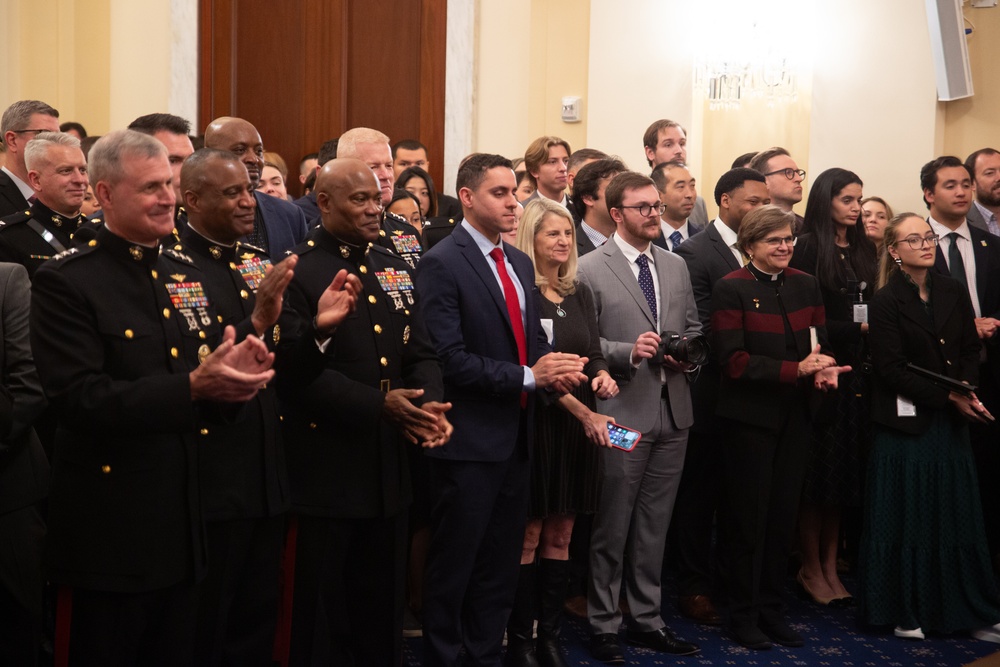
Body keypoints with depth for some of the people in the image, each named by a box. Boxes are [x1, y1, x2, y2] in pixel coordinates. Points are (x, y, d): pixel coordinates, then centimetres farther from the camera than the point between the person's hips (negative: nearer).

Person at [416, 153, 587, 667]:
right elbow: (450, 359, -20)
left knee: (501, 565, 16)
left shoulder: (520, 263, 13)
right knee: (453, 567, 4)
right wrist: (528, 376, -20)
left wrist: (556, 370, -7)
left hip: (515, 436, 8)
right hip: (469, 439, -8)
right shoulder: (442, 264, -13)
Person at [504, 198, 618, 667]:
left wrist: (603, 375, -10)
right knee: (529, 536, 1)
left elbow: (594, 353, 13)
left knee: (560, 536, 10)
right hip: (536, 425, -6)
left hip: (579, 428, 6)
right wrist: (585, 412, -20)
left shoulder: (579, 294, 12)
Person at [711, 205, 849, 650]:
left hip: (794, 416, 5)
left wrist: (825, 370, -14)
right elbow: (734, 362, -15)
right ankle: (743, 614, 18)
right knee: (747, 518, 5)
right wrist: (798, 370, -21)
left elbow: (820, 344, 10)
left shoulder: (805, 286, 8)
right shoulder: (731, 289, -9)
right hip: (749, 417, -5)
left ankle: (771, 608, 24)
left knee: (784, 516, 11)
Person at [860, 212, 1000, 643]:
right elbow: (891, 368, -12)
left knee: (955, 518, 7)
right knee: (905, 518, 3)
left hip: (951, 422, 4)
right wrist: (947, 395, -14)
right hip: (905, 423, -4)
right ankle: (904, 611, 15)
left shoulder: (953, 293, 7)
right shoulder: (886, 301, -7)